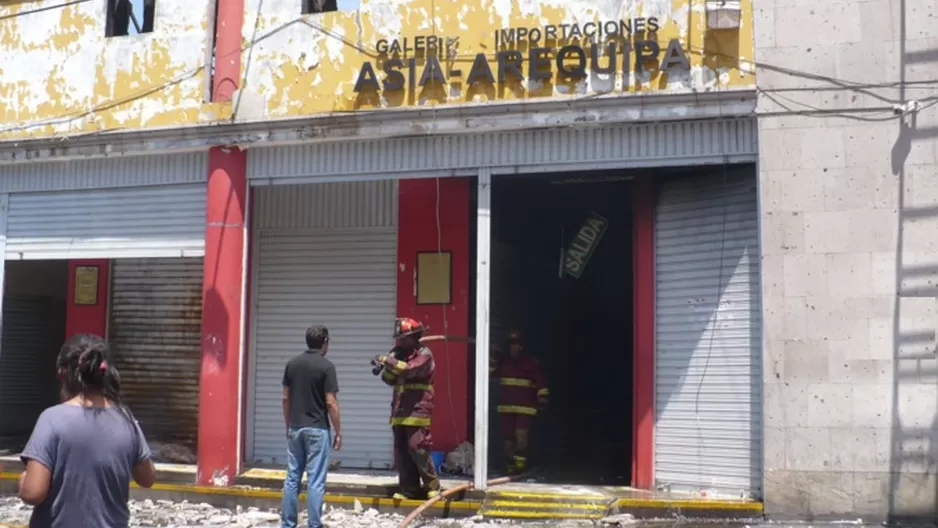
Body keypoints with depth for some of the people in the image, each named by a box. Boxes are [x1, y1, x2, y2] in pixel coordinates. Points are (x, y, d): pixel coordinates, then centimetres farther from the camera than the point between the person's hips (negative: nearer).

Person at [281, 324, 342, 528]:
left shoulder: (292, 364, 5)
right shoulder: (326, 366, -11)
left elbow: (286, 398, 9)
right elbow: (330, 403, -13)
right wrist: (338, 432, -5)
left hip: (295, 428, 5)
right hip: (317, 429, -5)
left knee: (292, 478, 11)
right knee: (315, 481, -2)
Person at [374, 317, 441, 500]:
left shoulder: (424, 354, -4)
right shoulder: (401, 355, 18)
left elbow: (410, 369, -22)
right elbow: (389, 380, 13)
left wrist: (389, 361, -24)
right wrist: (388, 364, -6)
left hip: (417, 411, -7)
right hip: (400, 412, 7)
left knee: (417, 448, -11)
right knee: (401, 451, 5)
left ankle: (432, 485, 2)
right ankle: (409, 488, 10)